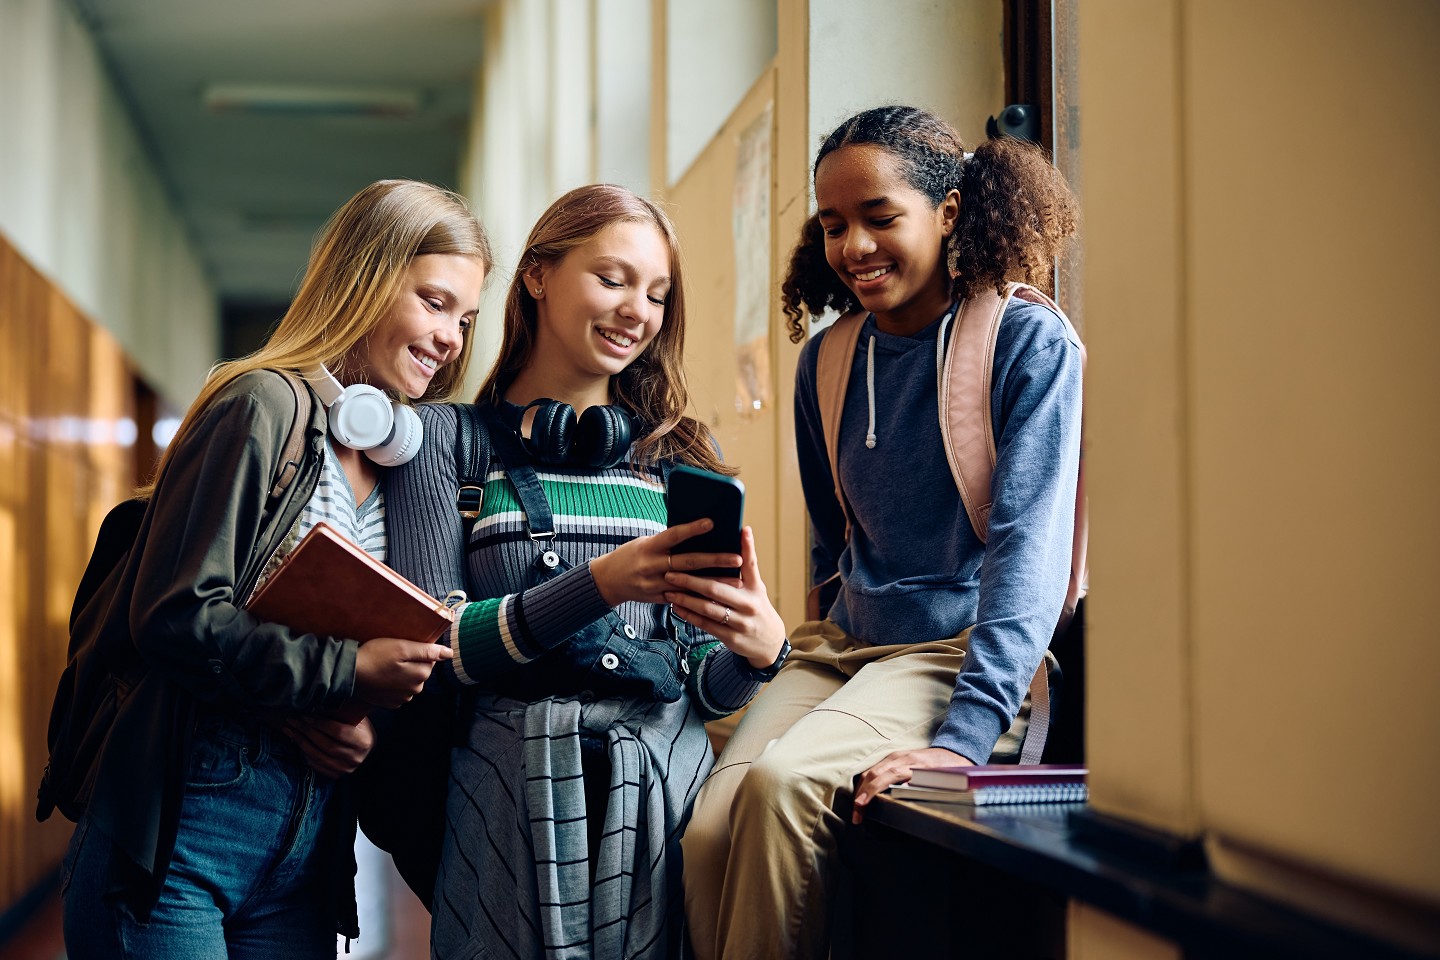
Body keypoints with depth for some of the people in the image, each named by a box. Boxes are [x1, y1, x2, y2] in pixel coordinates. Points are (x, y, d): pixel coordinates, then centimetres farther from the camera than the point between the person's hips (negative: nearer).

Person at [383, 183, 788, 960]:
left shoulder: (683, 456, 11)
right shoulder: (447, 438, 3)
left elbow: (706, 685, 11)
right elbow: (432, 645, -7)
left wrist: (759, 650, -13)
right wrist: (601, 584, -20)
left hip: (669, 789, 3)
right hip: (513, 800, -3)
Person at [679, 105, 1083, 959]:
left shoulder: (1030, 343, -8)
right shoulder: (828, 360, 11)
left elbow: (1031, 541, -16)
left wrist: (966, 735, -25)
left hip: (961, 652, -5)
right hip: (845, 646, 5)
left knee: (781, 783, -31)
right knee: (710, 826, -22)